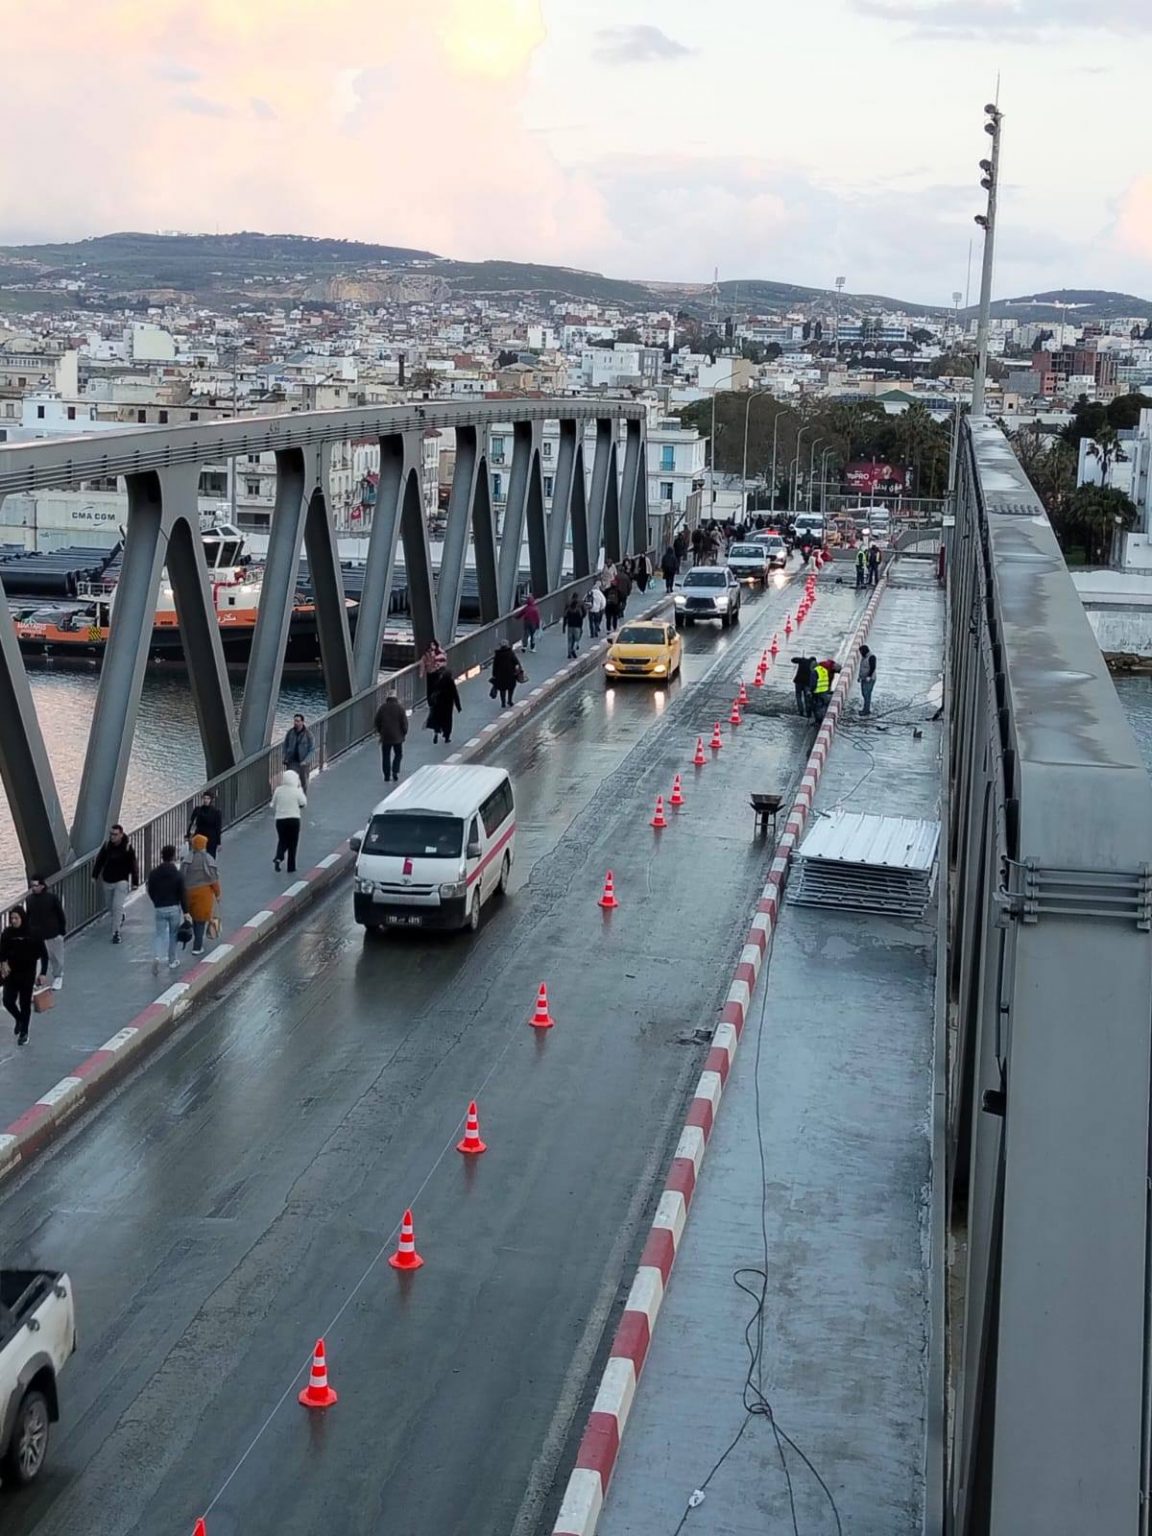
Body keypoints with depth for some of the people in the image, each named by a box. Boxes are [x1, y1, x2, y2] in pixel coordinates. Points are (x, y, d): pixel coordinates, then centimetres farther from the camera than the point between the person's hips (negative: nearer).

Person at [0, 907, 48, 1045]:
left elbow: (43, 954, -7)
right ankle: (19, 1020, 29)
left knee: (25, 1004, 5)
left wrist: (43, 973, -13)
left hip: (28, 974, -3)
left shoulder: (33, 934, -12)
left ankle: (24, 1033, 21)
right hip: (11, 973, 3)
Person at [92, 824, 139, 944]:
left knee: (117, 906, -13)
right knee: (110, 906, 18)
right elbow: (99, 861, 9)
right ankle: (120, 918, 48)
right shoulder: (107, 846, -3)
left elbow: (133, 865, -8)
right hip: (107, 881, 5)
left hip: (121, 881, -5)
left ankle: (116, 932, -8)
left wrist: (134, 882, -8)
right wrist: (95, 875, 10)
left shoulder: (128, 848, -13)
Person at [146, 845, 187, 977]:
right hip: (174, 908, -1)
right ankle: (172, 962, 22)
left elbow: (150, 892, 6)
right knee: (173, 935, 14)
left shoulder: (154, 874, -3)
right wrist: (186, 912, -5)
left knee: (160, 935, 7)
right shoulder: (177, 875, -11)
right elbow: (182, 895, -11)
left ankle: (157, 957, -17)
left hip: (159, 909, 2)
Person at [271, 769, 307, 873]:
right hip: (294, 819, -2)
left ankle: (279, 858, -8)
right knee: (292, 843, 8)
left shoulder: (278, 790, -3)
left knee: (282, 841, 19)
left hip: (280, 819, 2)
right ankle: (291, 868, 9)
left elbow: (274, 805, 4)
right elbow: (303, 803, 3)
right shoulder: (296, 791, -11)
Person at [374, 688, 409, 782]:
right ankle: (395, 771, -1)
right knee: (398, 755, 16)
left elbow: (377, 721, 3)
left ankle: (387, 777, 7)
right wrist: (405, 733, 7)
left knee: (386, 757, 7)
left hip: (385, 736, 1)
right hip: (397, 736, -1)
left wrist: (379, 732, 18)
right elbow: (404, 722, -7)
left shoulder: (382, 708, -3)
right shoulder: (400, 708, -9)